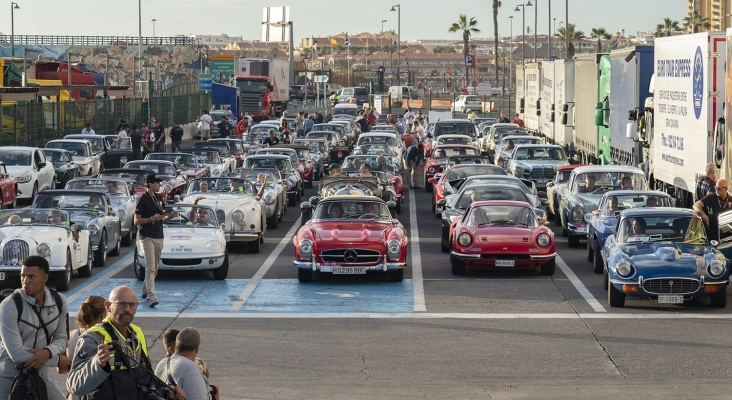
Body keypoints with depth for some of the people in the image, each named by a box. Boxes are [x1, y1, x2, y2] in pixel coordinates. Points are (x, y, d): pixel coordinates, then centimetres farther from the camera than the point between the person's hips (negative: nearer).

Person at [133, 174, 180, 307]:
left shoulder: (159, 198, 13)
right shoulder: (143, 200, -10)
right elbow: (136, 221, -11)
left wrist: (171, 215, 2)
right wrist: (152, 218, -23)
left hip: (159, 237, 8)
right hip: (147, 237, -8)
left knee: (155, 267, 13)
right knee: (150, 267, -14)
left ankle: (145, 290, 26)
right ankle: (151, 296, -20)